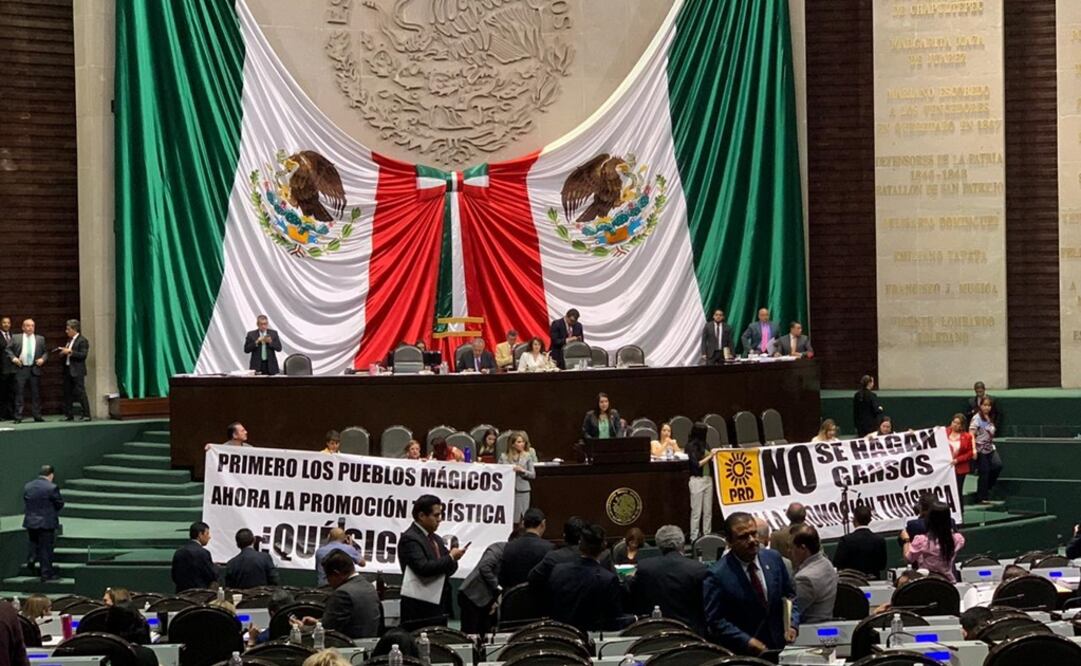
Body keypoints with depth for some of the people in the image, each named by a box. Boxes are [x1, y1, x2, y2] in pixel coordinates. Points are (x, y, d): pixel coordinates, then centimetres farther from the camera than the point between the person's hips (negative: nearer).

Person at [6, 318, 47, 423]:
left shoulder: (40, 339, 10)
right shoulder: (16, 338, 6)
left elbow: (45, 352, 13)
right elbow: (8, 350, 7)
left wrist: (43, 359, -6)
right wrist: (13, 358, -8)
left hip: (35, 370, 2)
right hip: (21, 369, -2)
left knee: (36, 394, 4)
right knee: (19, 394, -2)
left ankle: (37, 416, 10)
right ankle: (18, 417, 1)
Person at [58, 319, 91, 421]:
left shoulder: (82, 340, -9)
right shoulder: (70, 340, 16)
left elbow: (83, 355, -19)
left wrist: (70, 352, -20)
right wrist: (64, 352, 5)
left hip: (77, 371, -9)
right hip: (68, 370, 9)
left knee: (80, 393, -9)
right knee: (67, 393, 10)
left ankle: (86, 415, -6)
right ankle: (68, 415, 16)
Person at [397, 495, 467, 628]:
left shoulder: (436, 539, 16)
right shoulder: (409, 539, -10)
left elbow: (446, 568, 16)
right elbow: (423, 568, -22)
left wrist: (452, 558, -6)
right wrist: (451, 558, -13)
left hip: (439, 609, 8)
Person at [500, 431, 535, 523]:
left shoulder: (527, 457, 5)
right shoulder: (504, 457, 5)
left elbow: (533, 475, 3)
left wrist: (522, 471, -12)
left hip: (522, 491, 0)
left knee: (520, 519, -3)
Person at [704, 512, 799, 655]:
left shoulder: (773, 558, 5)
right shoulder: (718, 575, -10)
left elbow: (790, 596, 15)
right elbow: (715, 621, -9)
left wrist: (792, 625, 0)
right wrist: (747, 641, -17)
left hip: (778, 647, 3)